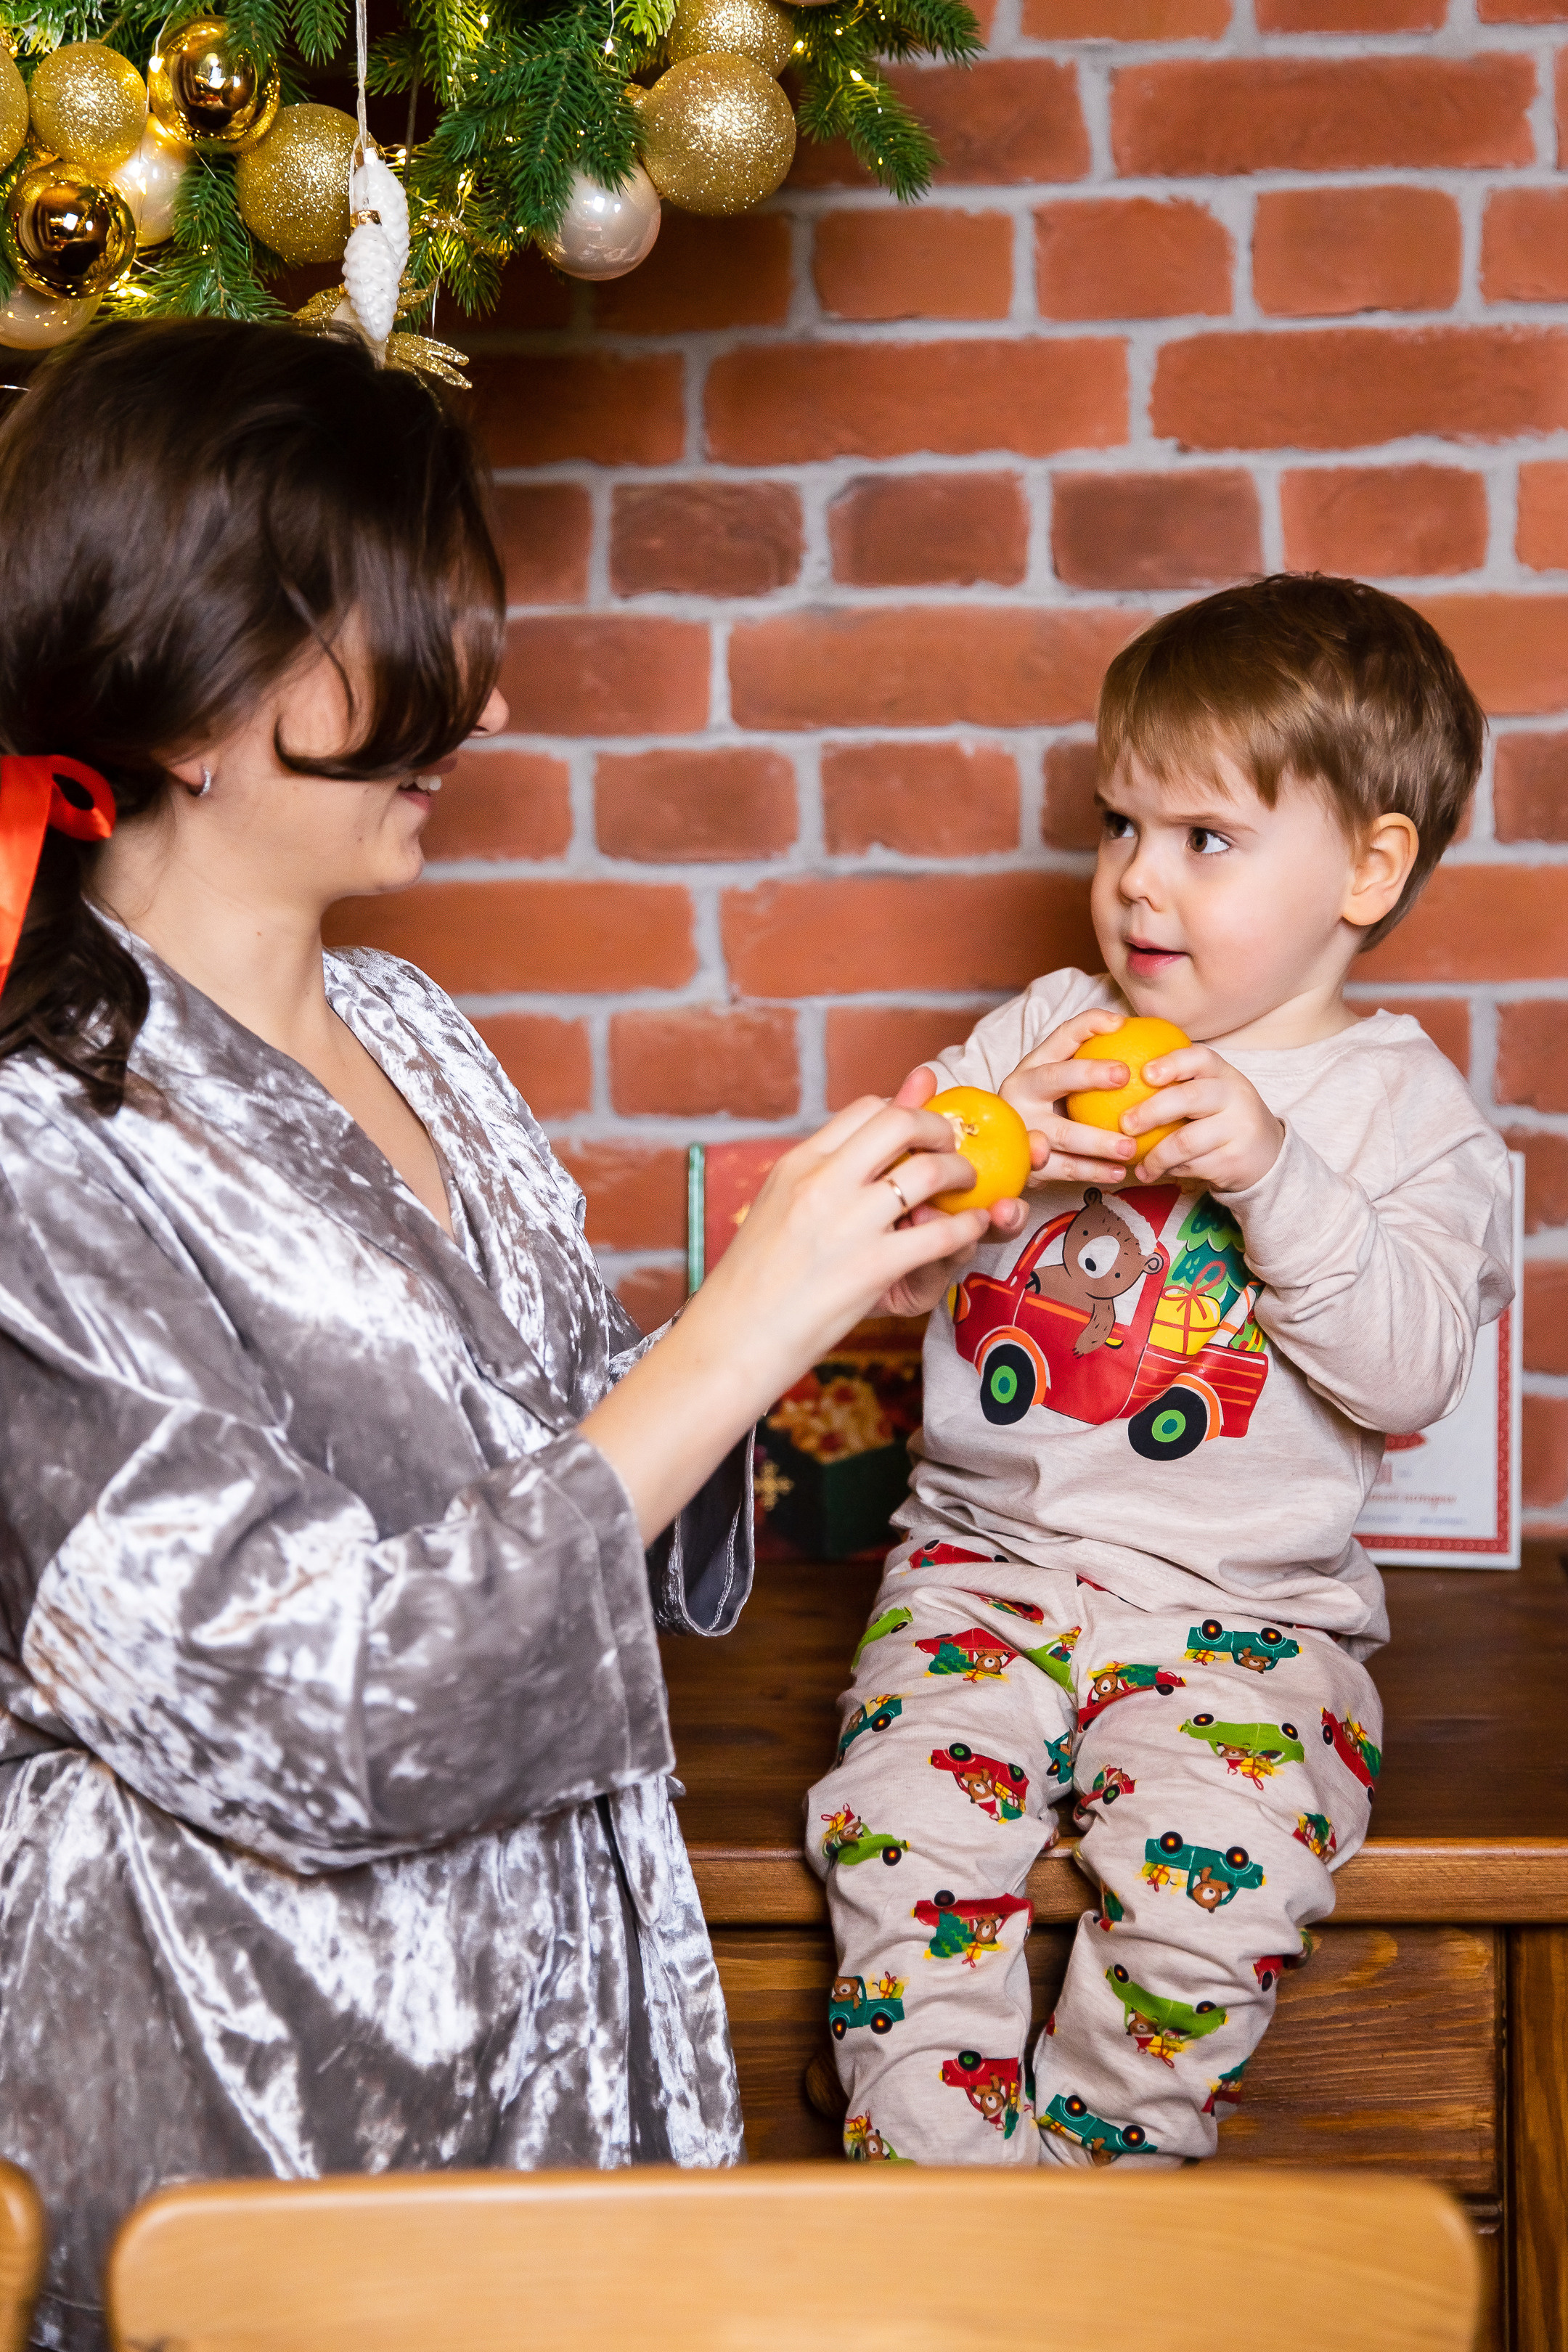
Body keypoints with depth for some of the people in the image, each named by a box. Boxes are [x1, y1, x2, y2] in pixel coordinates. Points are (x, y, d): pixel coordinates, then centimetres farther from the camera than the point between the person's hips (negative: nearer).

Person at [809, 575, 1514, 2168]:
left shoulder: (1401, 1105, 2)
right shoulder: (1044, 1029, 9)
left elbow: (1409, 1377, -10)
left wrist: (1276, 1174, -21)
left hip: (1243, 1606, -2)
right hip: (984, 1562, 3)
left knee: (1211, 1879, -26)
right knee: (899, 1829, -23)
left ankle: (1087, 2173, -5)